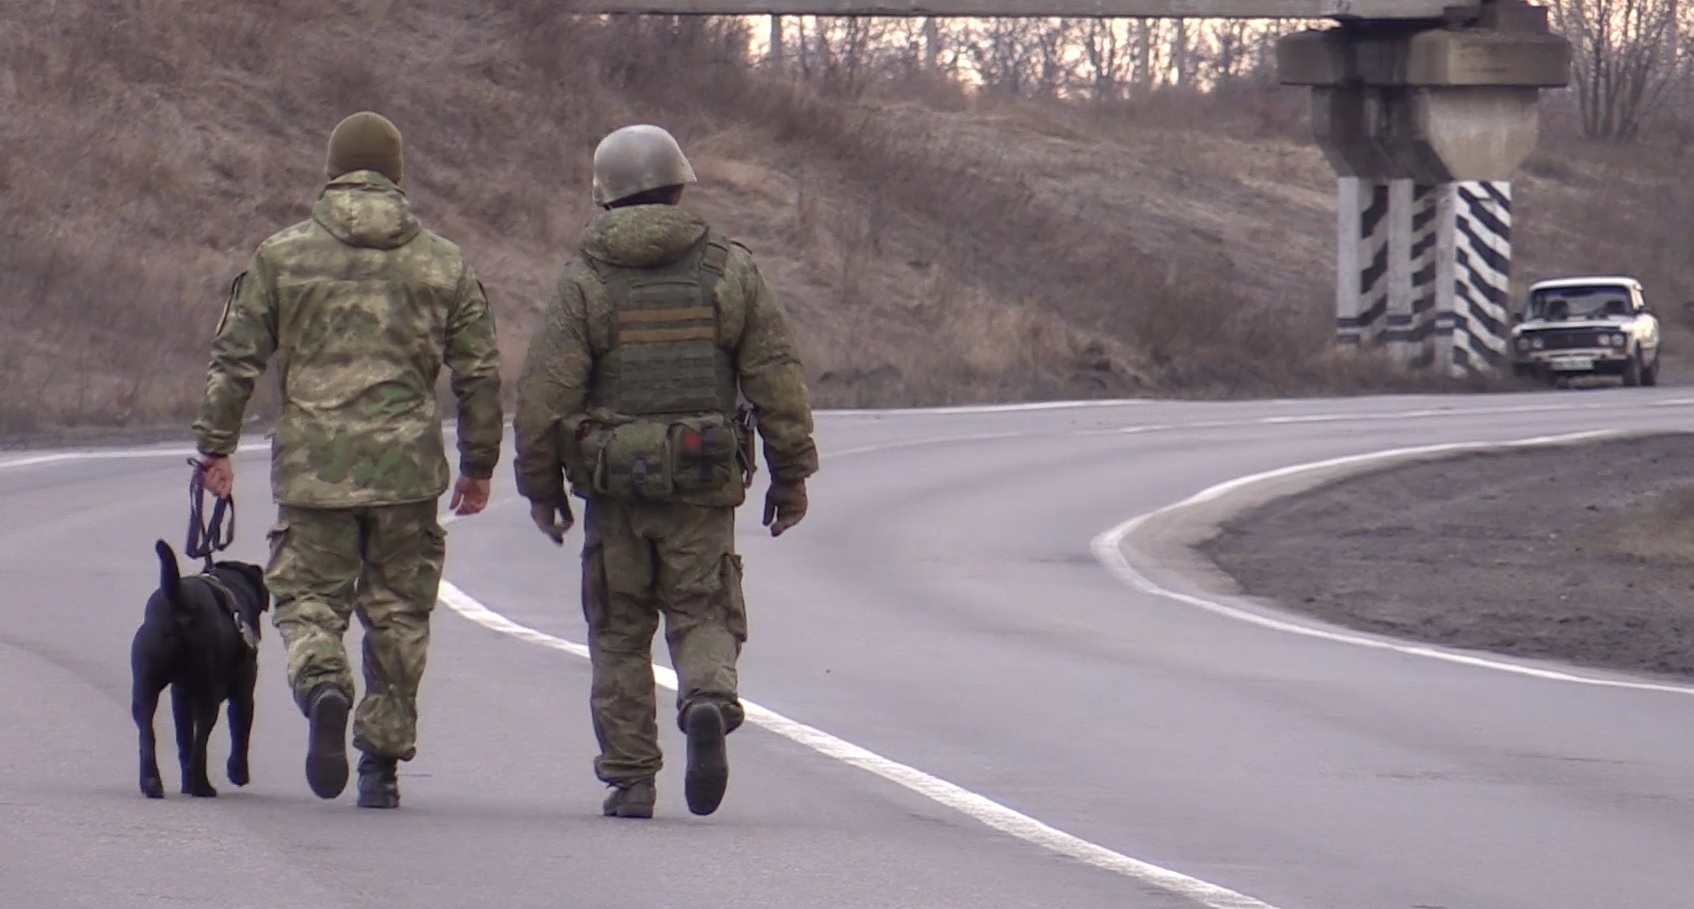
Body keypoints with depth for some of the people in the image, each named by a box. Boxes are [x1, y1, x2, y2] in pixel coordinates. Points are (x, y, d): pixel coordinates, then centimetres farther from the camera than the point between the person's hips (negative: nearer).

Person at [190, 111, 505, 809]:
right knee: (398, 612, 10)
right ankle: (383, 762, 11)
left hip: (312, 467, -1)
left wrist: (215, 447, 10)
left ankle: (322, 685, -24)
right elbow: (480, 374, 8)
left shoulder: (280, 256, 3)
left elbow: (234, 361, 2)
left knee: (308, 596, 7)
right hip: (407, 465, 1)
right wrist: (479, 465, 17)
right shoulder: (443, 264, 7)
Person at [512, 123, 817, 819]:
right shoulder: (730, 270, 3)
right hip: (704, 485, 1)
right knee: (702, 614, 8)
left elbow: (545, 390, -4)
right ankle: (709, 699, -23)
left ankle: (628, 777, 6)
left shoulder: (586, 280, -2)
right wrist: (790, 473, 9)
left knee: (619, 632, 9)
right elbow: (777, 376, 2)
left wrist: (540, 484, 6)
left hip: (613, 485, -1)